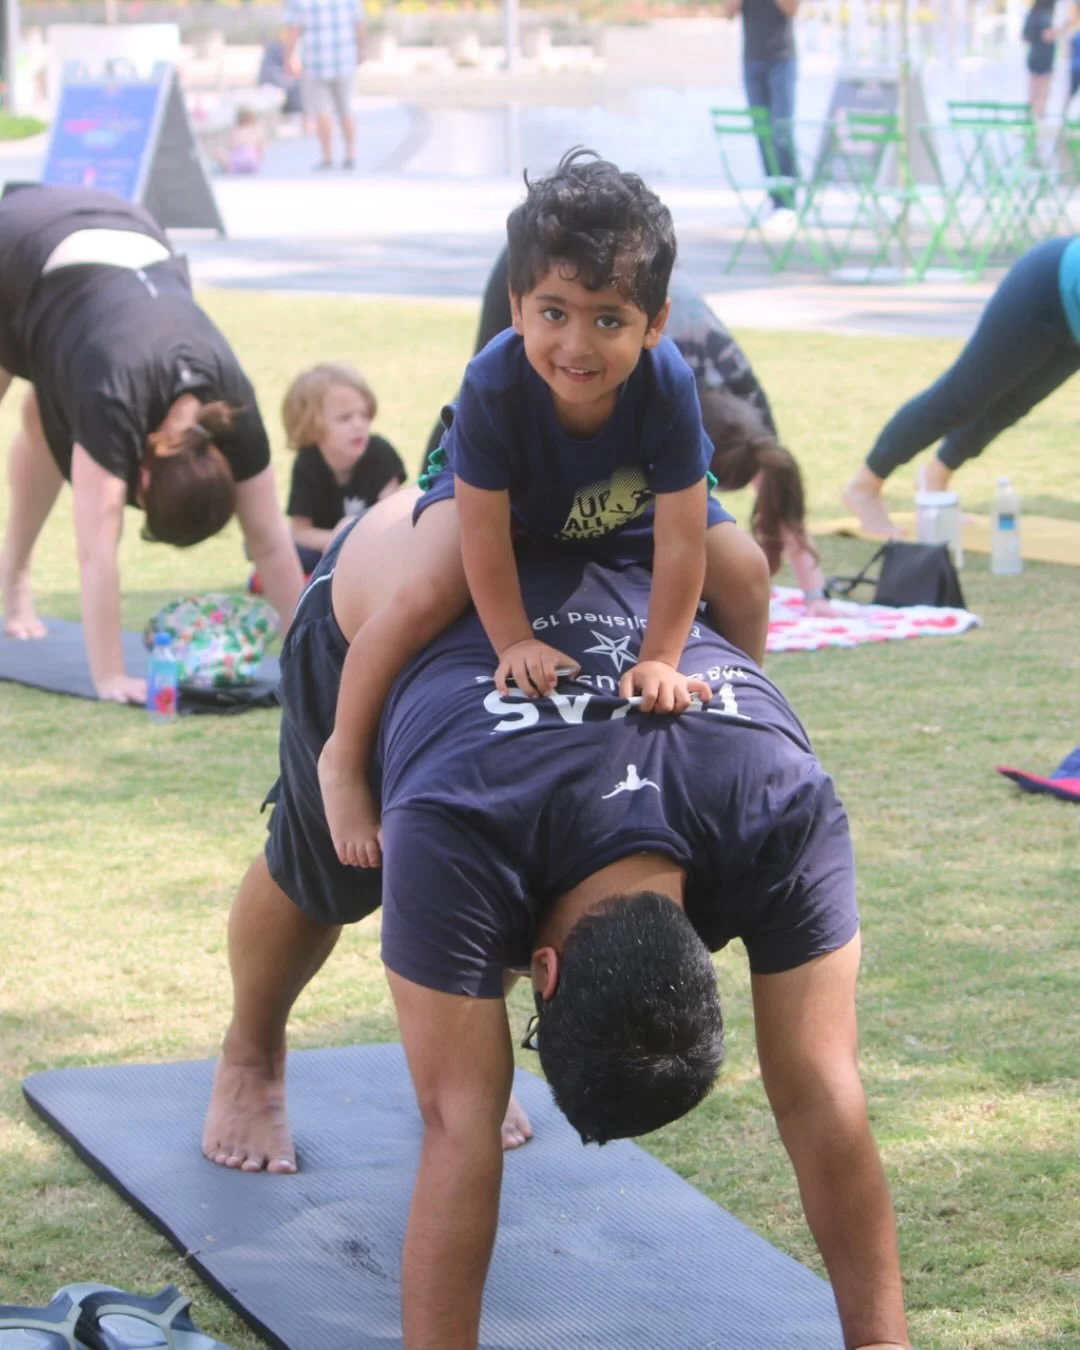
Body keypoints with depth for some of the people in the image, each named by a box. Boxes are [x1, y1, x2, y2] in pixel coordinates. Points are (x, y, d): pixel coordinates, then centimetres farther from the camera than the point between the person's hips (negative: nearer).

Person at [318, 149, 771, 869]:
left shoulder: (668, 385, -40)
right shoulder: (494, 384, -42)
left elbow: (680, 543, -34)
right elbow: (484, 530, -32)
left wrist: (661, 661, -33)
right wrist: (515, 641, -28)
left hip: (629, 503, 2)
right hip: (505, 497, -2)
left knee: (745, 572, -11)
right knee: (424, 595, -24)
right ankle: (344, 755, -2)